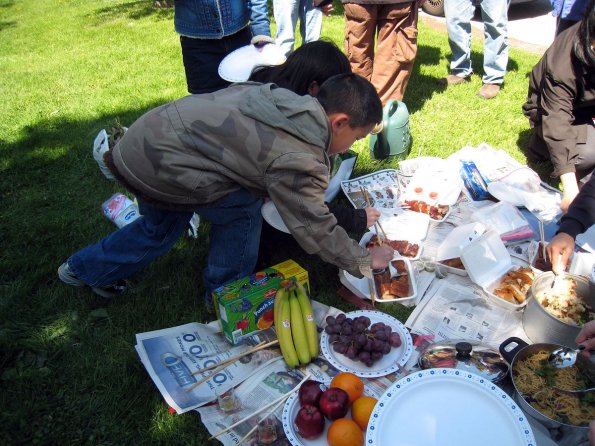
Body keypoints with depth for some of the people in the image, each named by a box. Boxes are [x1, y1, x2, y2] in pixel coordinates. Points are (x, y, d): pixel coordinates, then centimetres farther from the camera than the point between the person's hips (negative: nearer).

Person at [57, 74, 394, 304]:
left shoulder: (282, 96, 3)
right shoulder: (299, 160, -21)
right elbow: (316, 230, -11)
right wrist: (365, 261, 5)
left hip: (142, 139, 9)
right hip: (157, 167, -9)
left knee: (161, 227, 28)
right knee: (243, 208, -2)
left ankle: (85, 269, 48)